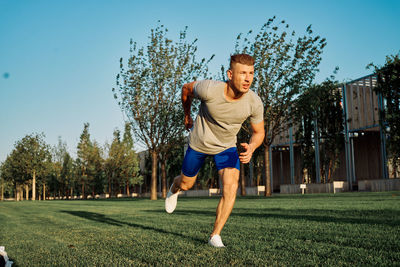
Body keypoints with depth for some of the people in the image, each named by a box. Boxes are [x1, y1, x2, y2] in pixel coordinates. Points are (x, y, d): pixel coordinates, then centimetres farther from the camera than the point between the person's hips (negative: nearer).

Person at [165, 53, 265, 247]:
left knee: (231, 187, -20)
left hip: (227, 147, 1)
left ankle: (215, 235, -4)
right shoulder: (209, 90, -33)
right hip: (199, 143, -1)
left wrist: (251, 148, -30)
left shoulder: (254, 103, -25)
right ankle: (174, 189, 57)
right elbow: (186, 89, -9)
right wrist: (187, 116, 4)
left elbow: (258, 132, -8)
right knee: (185, 185, 17)